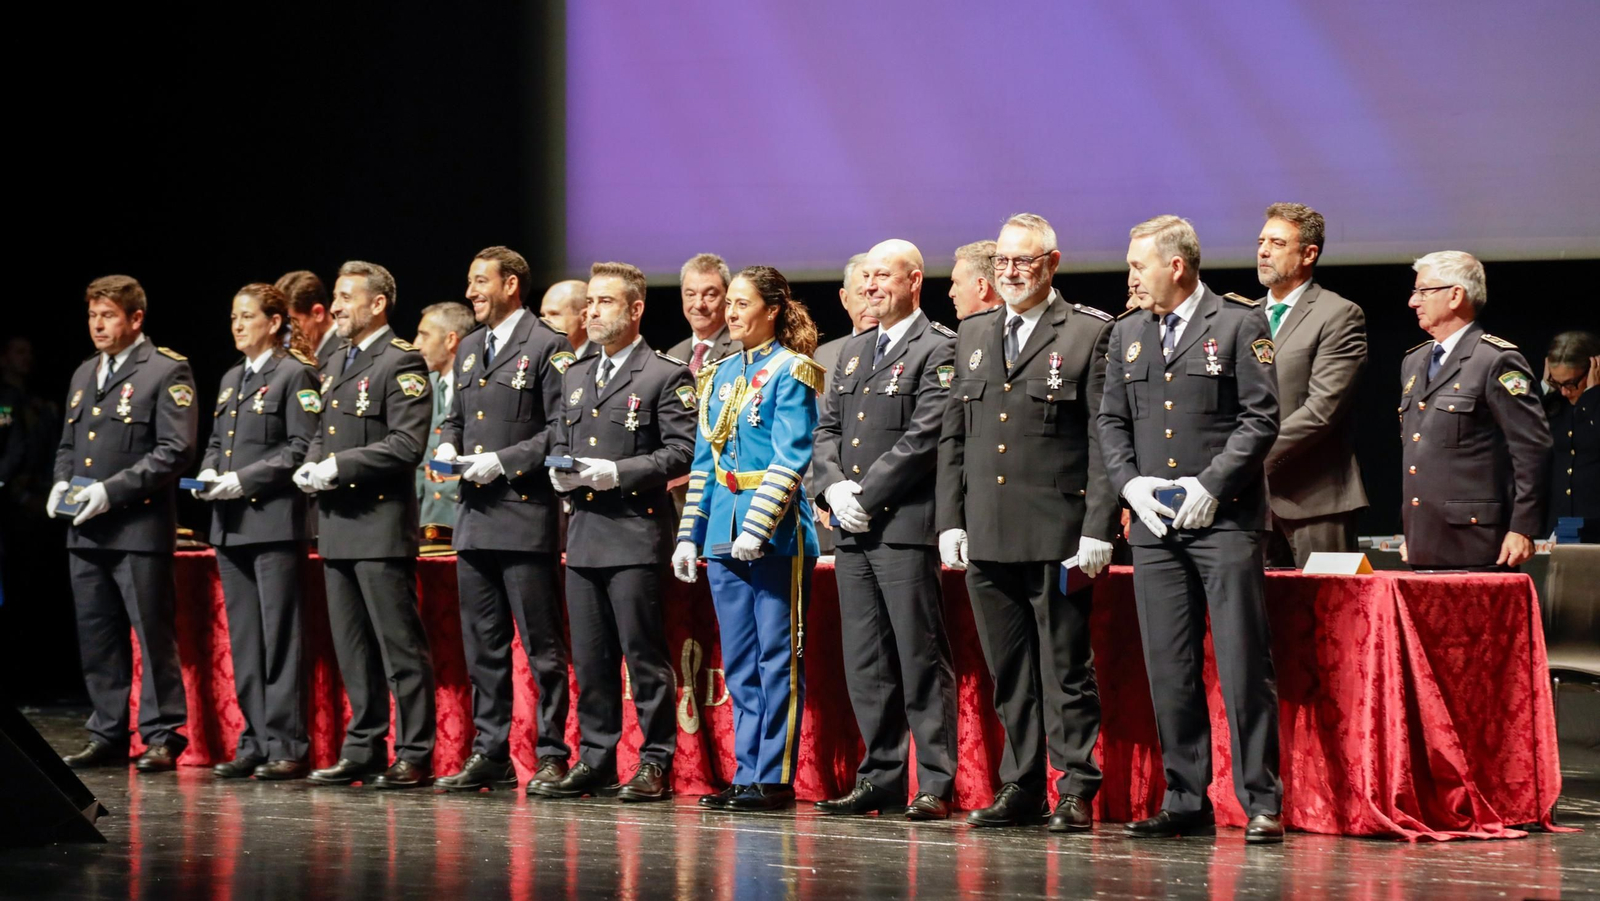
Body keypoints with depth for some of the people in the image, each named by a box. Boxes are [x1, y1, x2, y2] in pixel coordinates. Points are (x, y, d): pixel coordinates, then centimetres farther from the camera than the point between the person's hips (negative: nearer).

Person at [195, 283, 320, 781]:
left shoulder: (294, 375, -4)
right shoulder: (231, 379, 19)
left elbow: (301, 448, -11)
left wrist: (244, 479, -15)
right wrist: (208, 474, 3)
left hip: (274, 521, -8)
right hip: (231, 526, 8)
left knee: (279, 637, -7)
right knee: (243, 641, 8)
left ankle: (287, 747, -5)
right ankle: (254, 743, 12)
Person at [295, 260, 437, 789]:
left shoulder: (400, 364, -8)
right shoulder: (335, 364, 19)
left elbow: (407, 444, -17)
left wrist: (338, 466, -17)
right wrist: (312, 465, 4)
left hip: (380, 525, -9)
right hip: (337, 527, 9)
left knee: (401, 647, -6)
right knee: (353, 648, 11)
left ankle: (414, 756, -3)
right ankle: (363, 750, 17)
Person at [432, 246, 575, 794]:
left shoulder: (545, 348, -5)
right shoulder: (469, 350, 19)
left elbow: (560, 429, -11)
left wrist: (503, 461, -16)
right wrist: (447, 447, 5)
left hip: (525, 517, -8)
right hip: (474, 518, 8)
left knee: (542, 645, -4)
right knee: (482, 645, 10)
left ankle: (552, 755, 0)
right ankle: (490, 754, 15)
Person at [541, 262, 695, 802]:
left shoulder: (666, 376, -3)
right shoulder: (575, 377, 19)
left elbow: (681, 452, -10)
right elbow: (559, 442, 24)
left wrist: (616, 472, -18)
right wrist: (559, 470, 1)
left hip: (636, 534, -7)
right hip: (584, 535, 7)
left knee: (644, 656, -5)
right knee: (589, 658, 9)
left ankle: (656, 764, 1)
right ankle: (595, 761, 15)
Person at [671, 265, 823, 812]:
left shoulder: (790, 372, -6)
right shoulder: (720, 375, 16)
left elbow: (791, 459, -14)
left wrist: (757, 527, -21)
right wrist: (690, 534, 12)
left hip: (776, 536, -7)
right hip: (725, 536, 7)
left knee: (777, 659, -3)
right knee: (739, 664, 9)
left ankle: (775, 778, 0)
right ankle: (748, 774, 13)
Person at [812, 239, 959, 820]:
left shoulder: (938, 351, -5)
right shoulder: (852, 352, 20)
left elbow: (924, 436, -14)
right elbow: (827, 429, 17)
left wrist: (866, 495, -14)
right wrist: (835, 487, -2)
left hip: (906, 527, -8)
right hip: (853, 531, 8)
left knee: (921, 661, -6)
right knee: (865, 663, 9)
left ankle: (936, 785, -3)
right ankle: (882, 778, 15)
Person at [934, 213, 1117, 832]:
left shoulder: (1089, 334, -1)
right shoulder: (973, 335, 16)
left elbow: (1105, 439, -6)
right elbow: (953, 436, 17)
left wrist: (1098, 528, -12)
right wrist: (950, 520, 9)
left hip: (1058, 535, -5)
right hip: (987, 536, 5)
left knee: (1065, 667, -2)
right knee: (1009, 672, 9)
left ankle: (1075, 792, 3)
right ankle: (1021, 789, 15)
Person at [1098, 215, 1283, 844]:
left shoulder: (1239, 324, 0)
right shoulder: (1128, 333, 16)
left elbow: (1261, 418, -5)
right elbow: (1111, 422, 17)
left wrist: (1210, 486, -12)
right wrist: (1131, 483, 0)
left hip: (1224, 520, -5)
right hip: (1155, 527, 5)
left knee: (1243, 667, -7)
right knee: (1169, 672, 5)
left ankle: (1261, 804, -3)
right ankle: (1186, 802, 11)